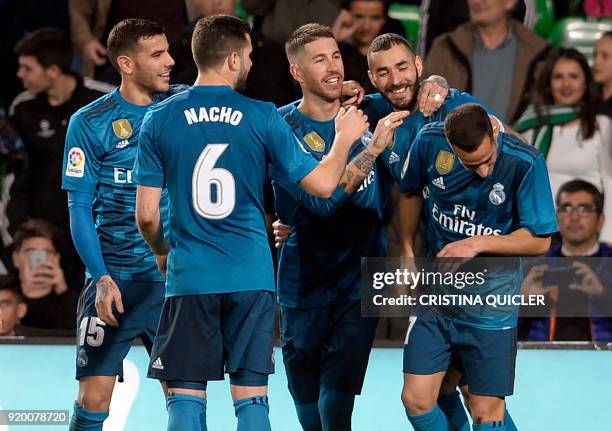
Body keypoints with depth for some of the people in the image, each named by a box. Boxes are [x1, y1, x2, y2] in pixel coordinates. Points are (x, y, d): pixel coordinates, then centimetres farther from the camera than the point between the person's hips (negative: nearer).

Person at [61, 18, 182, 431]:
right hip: (114, 279, -3)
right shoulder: (90, 122, -4)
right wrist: (101, 278, -13)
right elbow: (79, 207, -3)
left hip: (172, 276, 3)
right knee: (93, 397, -6)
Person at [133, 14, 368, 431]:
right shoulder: (262, 117, -3)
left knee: (186, 397, 4)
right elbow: (322, 183, 1)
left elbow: (146, 214, -1)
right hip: (252, 277, 0)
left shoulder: (159, 120, -1)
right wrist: (345, 138, 19)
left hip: (190, 276, 0)